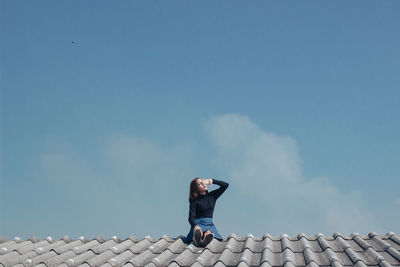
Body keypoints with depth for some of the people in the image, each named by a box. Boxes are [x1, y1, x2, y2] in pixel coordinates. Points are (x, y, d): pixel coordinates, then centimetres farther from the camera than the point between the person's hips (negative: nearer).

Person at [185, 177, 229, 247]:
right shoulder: (194, 201, 0)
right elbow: (191, 217, -11)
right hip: (198, 223, -3)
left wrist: (211, 180, 3)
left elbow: (226, 185, 9)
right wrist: (195, 226, -33)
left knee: (208, 233, -35)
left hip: (209, 224, 3)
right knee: (198, 231, -40)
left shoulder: (212, 196, 13)